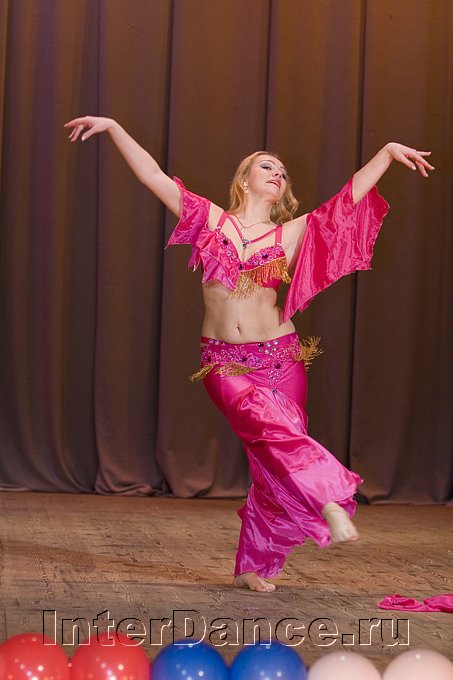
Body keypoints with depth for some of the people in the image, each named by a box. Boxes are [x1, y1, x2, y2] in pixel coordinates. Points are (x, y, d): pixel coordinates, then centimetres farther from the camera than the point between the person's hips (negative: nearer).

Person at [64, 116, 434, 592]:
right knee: (270, 424, -30)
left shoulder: (292, 234, 9)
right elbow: (152, 174, 5)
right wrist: (113, 127, 1)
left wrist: (387, 152, 1)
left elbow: (352, 195, 6)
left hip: (280, 360, 2)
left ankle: (252, 568, 11)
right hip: (224, 364, -1)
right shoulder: (211, 220, 7)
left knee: (272, 462, -1)